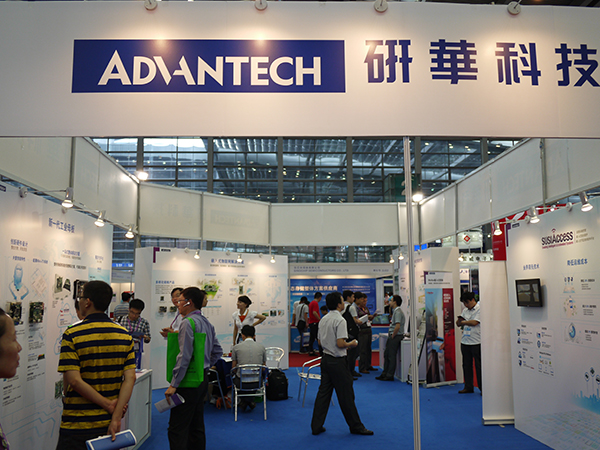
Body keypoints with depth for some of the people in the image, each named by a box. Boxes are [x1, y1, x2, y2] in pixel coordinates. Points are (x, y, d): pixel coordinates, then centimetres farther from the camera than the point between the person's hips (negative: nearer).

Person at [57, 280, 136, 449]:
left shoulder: (72, 335, -12)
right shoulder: (125, 335, -1)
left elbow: (73, 380, -19)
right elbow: (130, 378, -8)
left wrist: (108, 405, -14)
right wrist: (116, 417, -11)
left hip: (77, 425, -4)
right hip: (108, 423, 4)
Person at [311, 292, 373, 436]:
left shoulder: (323, 320, 9)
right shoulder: (340, 320, -19)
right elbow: (340, 343, -24)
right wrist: (352, 344, -5)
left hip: (325, 358, 8)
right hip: (337, 361, -8)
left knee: (323, 392, 11)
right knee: (346, 395, 3)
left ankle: (316, 426, 14)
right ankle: (356, 426, 15)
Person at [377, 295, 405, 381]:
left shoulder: (398, 312, -17)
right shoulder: (395, 311, 16)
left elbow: (397, 326, -26)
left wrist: (392, 336, -17)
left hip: (396, 336, -10)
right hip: (392, 336, 10)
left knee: (391, 356, -3)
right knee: (386, 354, 13)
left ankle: (390, 376, 4)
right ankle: (385, 373, 21)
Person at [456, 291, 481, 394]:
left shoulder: (479, 309, -7)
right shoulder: (465, 310, 15)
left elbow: (474, 322, -16)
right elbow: (458, 323, 17)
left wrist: (463, 322, -2)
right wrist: (459, 321, -7)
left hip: (476, 342, -7)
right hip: (465, 341, 7)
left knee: (479, 366, -1)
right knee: (466, 365, 11)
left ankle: (482, 388, 9)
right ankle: (468, 387, 20)